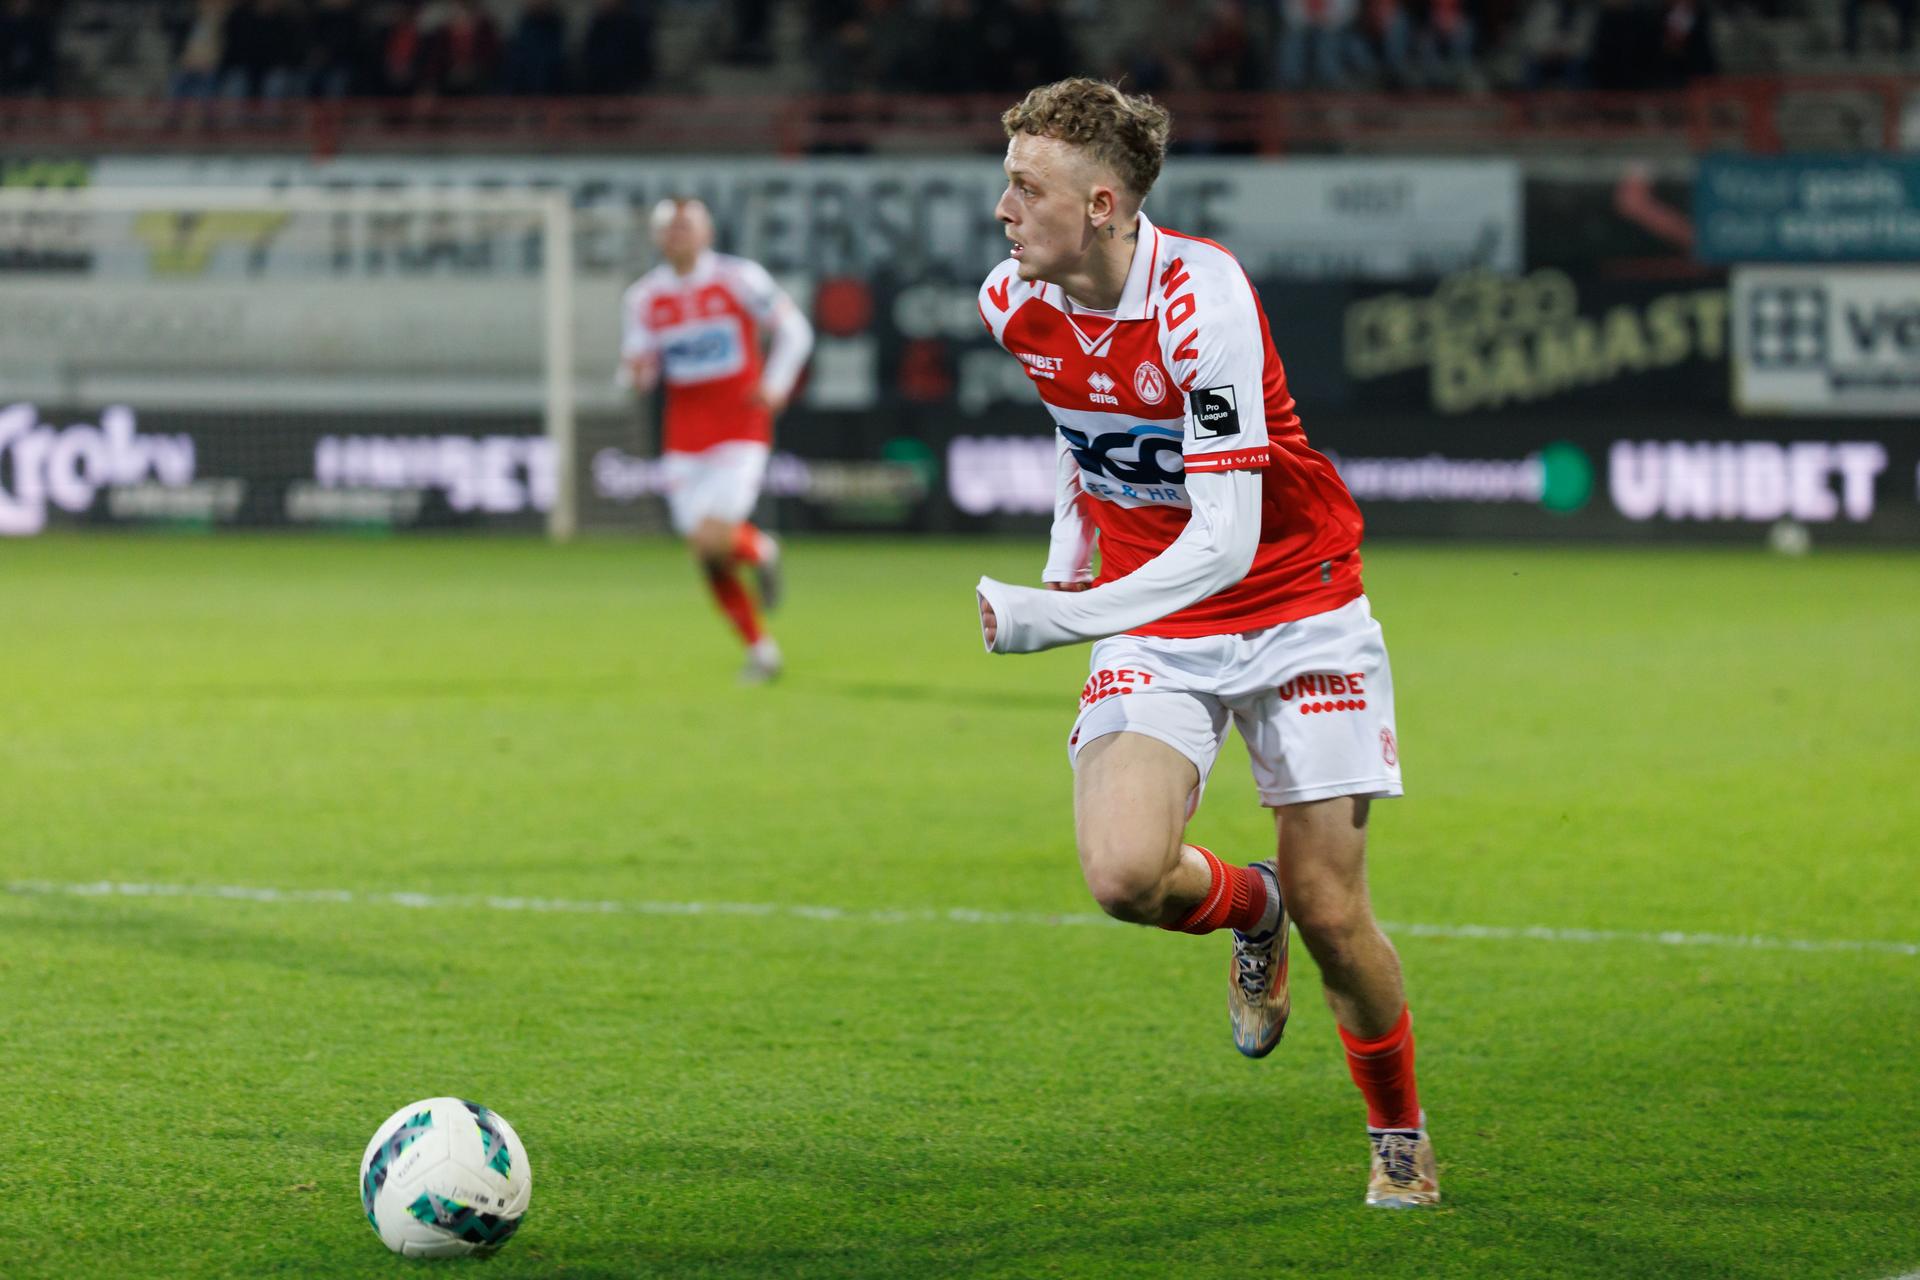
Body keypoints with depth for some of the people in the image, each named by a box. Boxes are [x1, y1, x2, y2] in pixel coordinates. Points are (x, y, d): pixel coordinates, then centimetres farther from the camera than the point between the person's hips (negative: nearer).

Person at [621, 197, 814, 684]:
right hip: (683, 439, 4)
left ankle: (760, 551, 16)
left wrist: (776, 385, -9)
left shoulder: (739, 278, -5)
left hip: (740, 429, -4)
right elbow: (641, 373, 8)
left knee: (714, 539, -19)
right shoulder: (644, 297, 4)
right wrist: (638, 373, -16)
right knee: (706, 557, 0)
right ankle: (760, 648, 17)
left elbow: (793, 329, 3)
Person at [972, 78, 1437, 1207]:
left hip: (1295, 611, -4)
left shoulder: (1203, 299, -26)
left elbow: (1224, 540, -30)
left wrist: (1060, 617, -36)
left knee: (1331, 911, -3)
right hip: (1157, 631, 4)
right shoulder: (1017, 305, -7)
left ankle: (1401, 1133, 24)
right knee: (1125, 873, -22)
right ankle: (1248, 910, 14)